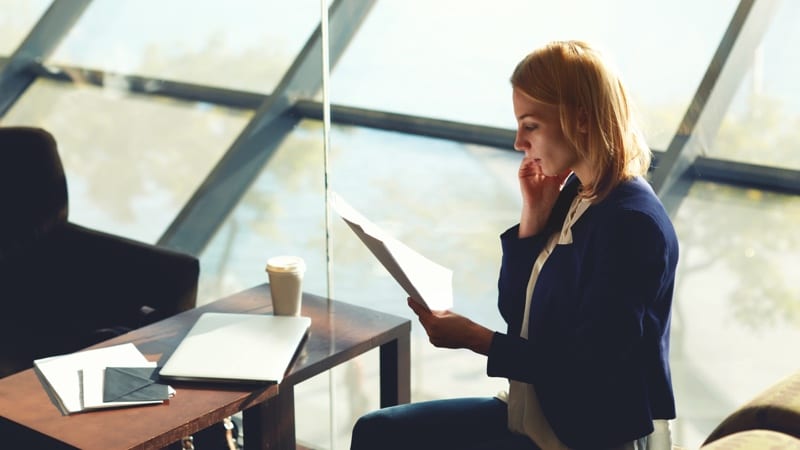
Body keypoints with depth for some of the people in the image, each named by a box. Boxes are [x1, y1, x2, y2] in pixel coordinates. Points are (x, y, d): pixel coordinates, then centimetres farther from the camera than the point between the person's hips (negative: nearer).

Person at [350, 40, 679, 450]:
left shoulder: (632, 224, -23)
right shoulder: (571, 193, 3)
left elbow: (584, 368, -23)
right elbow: (513, 309, 8)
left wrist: (472, 338, -18)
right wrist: (533, 216, -5)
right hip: (537, 411, 9)